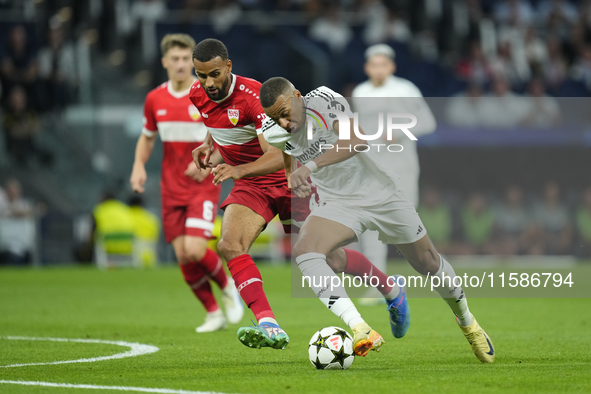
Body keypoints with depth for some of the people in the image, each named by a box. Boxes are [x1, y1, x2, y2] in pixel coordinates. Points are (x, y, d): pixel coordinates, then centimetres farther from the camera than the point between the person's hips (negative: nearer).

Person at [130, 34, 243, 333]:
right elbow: (147, 137, 18)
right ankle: (213, 313, 16)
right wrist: (139, 166, 1)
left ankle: (227, 286, 12)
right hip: (171, 188, 4)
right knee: (183, 256, -1)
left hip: (203, 185, -4)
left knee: (194, 249, -18)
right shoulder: (155, 99, 4)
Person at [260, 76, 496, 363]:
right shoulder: (276, 136, -8)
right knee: (303, 249, -27)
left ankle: (467, 322, 41)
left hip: (381, 192, -3)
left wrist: (310, 166, -52)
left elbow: (355, 140, -41)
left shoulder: (323, 101, -24)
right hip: (339, 204, 3)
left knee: (427, 262, 11)